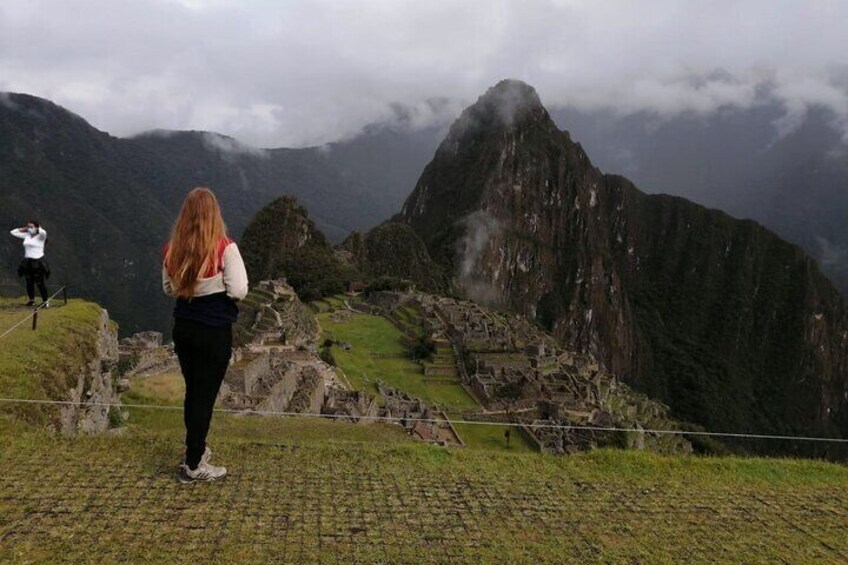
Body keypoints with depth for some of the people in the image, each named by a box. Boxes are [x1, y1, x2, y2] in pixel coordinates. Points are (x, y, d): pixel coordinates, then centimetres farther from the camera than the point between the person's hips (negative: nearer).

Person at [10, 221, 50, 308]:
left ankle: (45, 301, 2)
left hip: (38, 262, -6)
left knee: (40, 283, -5)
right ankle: (31, 300, 23)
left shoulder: (40, 236, -7)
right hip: (27, 262, 6)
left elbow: (43, 232, -32)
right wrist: (24, 229, 12)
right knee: (29, 283, 12)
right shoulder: (26, 235, 10)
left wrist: (38, 228, -10)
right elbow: (13, 232, 19)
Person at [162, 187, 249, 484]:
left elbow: (168, 289, 11)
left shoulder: (172, 248, -2)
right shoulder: (224, 248, -17)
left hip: (183, 327, 5)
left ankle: (195, 448, 37)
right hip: (214, 330, -5)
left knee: (193, 391, 20)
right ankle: (193, 465, 10)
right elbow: (239, 291, -17)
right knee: (205, 394, 4)